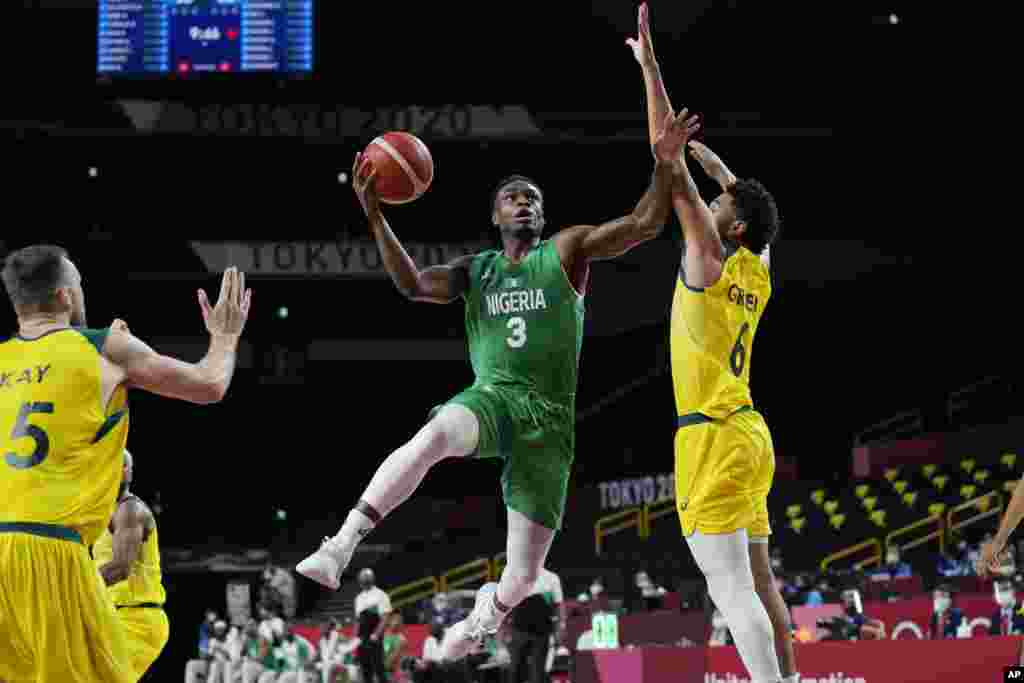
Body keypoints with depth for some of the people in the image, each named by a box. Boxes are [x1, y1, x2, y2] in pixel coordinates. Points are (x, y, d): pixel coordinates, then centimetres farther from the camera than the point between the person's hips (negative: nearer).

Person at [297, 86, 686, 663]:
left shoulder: (567, 251, 9)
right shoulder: (476, 271, 15)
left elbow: (645, 224, -1)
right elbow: (413, 285, -2)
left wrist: (664, 165, -17)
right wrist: (375, 215, -12)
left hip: (549, 418, 0)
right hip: (491, 398, 0)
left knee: (524, 576, -1)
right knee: (435, 436, -40)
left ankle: (488, 611, 39)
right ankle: (342, 547, -43)